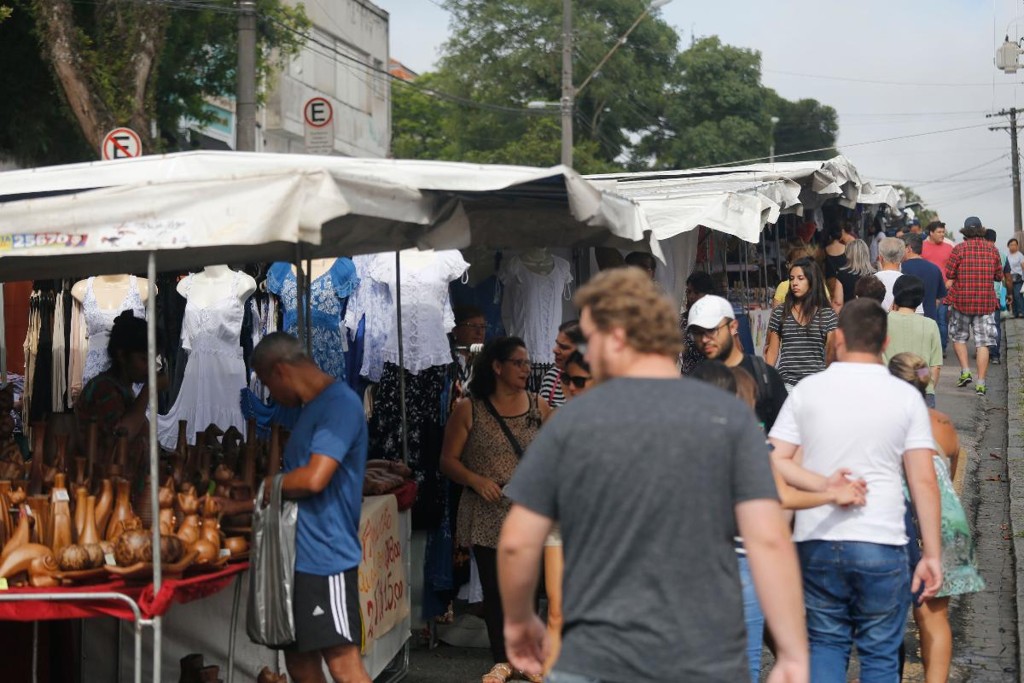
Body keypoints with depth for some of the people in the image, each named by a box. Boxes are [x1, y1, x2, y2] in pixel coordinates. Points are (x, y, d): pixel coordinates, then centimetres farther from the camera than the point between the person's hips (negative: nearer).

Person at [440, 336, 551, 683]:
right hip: (487, 517, -1)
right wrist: (476, 480, -16)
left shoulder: (538, 407, 4)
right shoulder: (468, 410, -2)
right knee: (494, 589, 6)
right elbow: (449, 460, -1)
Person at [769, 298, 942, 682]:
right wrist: (932, 555, -1)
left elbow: (774, 462, -5)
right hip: (881, 545, -1)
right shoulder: (905, 397, -2)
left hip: (816, 543, 1)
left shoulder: (807, 390, 2)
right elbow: (923, 481, -4)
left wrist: (827, 486, -10)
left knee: (825, 643, 15)